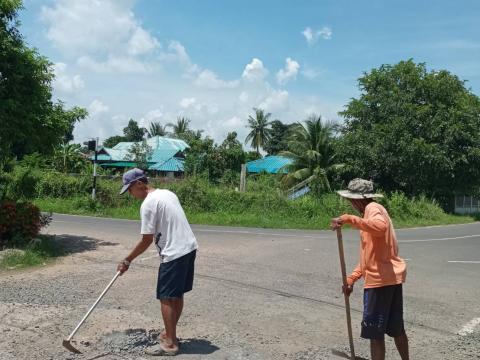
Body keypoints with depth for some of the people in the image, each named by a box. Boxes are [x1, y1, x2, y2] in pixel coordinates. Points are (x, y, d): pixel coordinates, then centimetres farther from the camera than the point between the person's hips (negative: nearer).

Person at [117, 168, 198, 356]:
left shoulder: (148, 204, -14)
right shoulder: (168, 193, 12)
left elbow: (146, 240, -12)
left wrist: (127, 260, -1)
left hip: (174, 254, -9)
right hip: (189, 248, 9)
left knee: (166, 298, 1)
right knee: (177, 295, 18)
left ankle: (170, 344, 7)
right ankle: (170, 333, 30)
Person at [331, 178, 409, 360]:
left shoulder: (373, 209, -9)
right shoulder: (373, 211, 20)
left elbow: (380, 227, -36)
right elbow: (369, 254, 22)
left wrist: (348, 219, -34)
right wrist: (352, 278, 18)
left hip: (380, 279, -10)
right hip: (392, 277, 10)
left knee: (375, 331, -1)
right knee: (396, 328, 20)